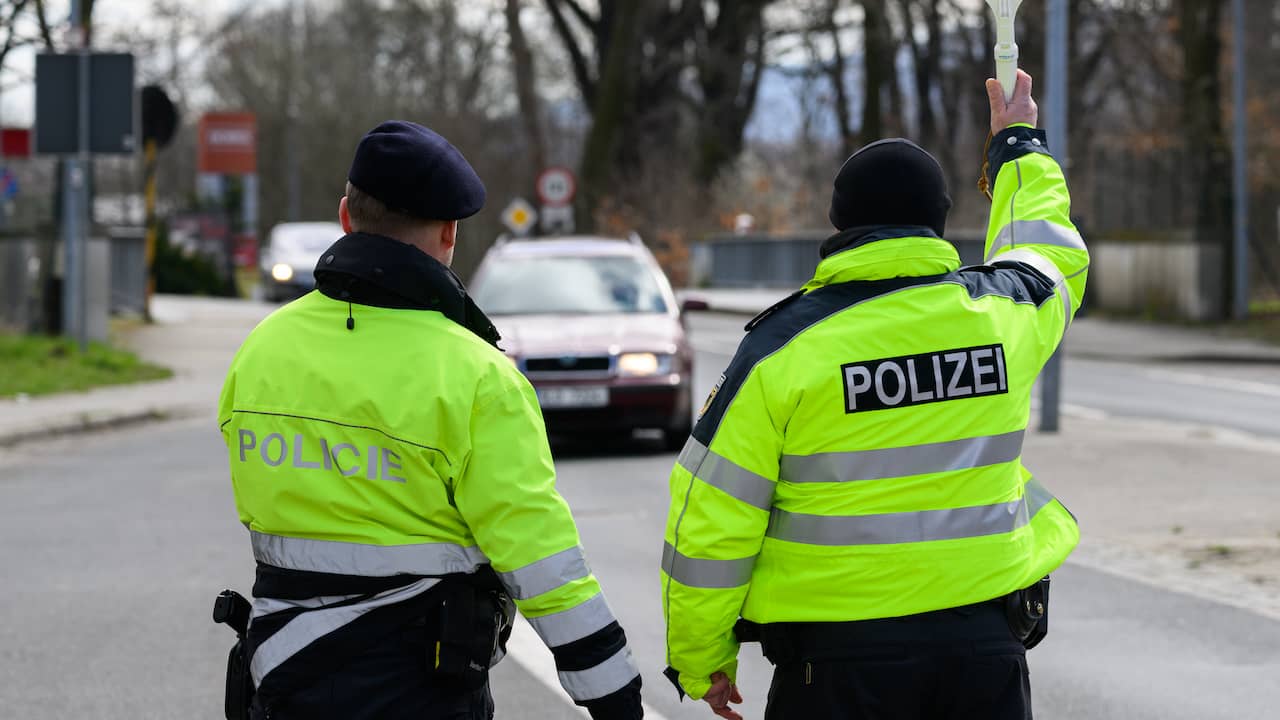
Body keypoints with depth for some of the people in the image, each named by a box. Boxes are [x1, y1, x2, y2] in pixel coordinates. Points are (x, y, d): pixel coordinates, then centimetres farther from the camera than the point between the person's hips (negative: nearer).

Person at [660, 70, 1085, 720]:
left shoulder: (785, 344, -8)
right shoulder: (1001, 311, 1)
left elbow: (710, 517, -7)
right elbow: (1053, 252, 28)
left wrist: (699, 660, 5)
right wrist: (1018, 144, 45)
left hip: (839, 652, -3)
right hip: (985, 642, 3)